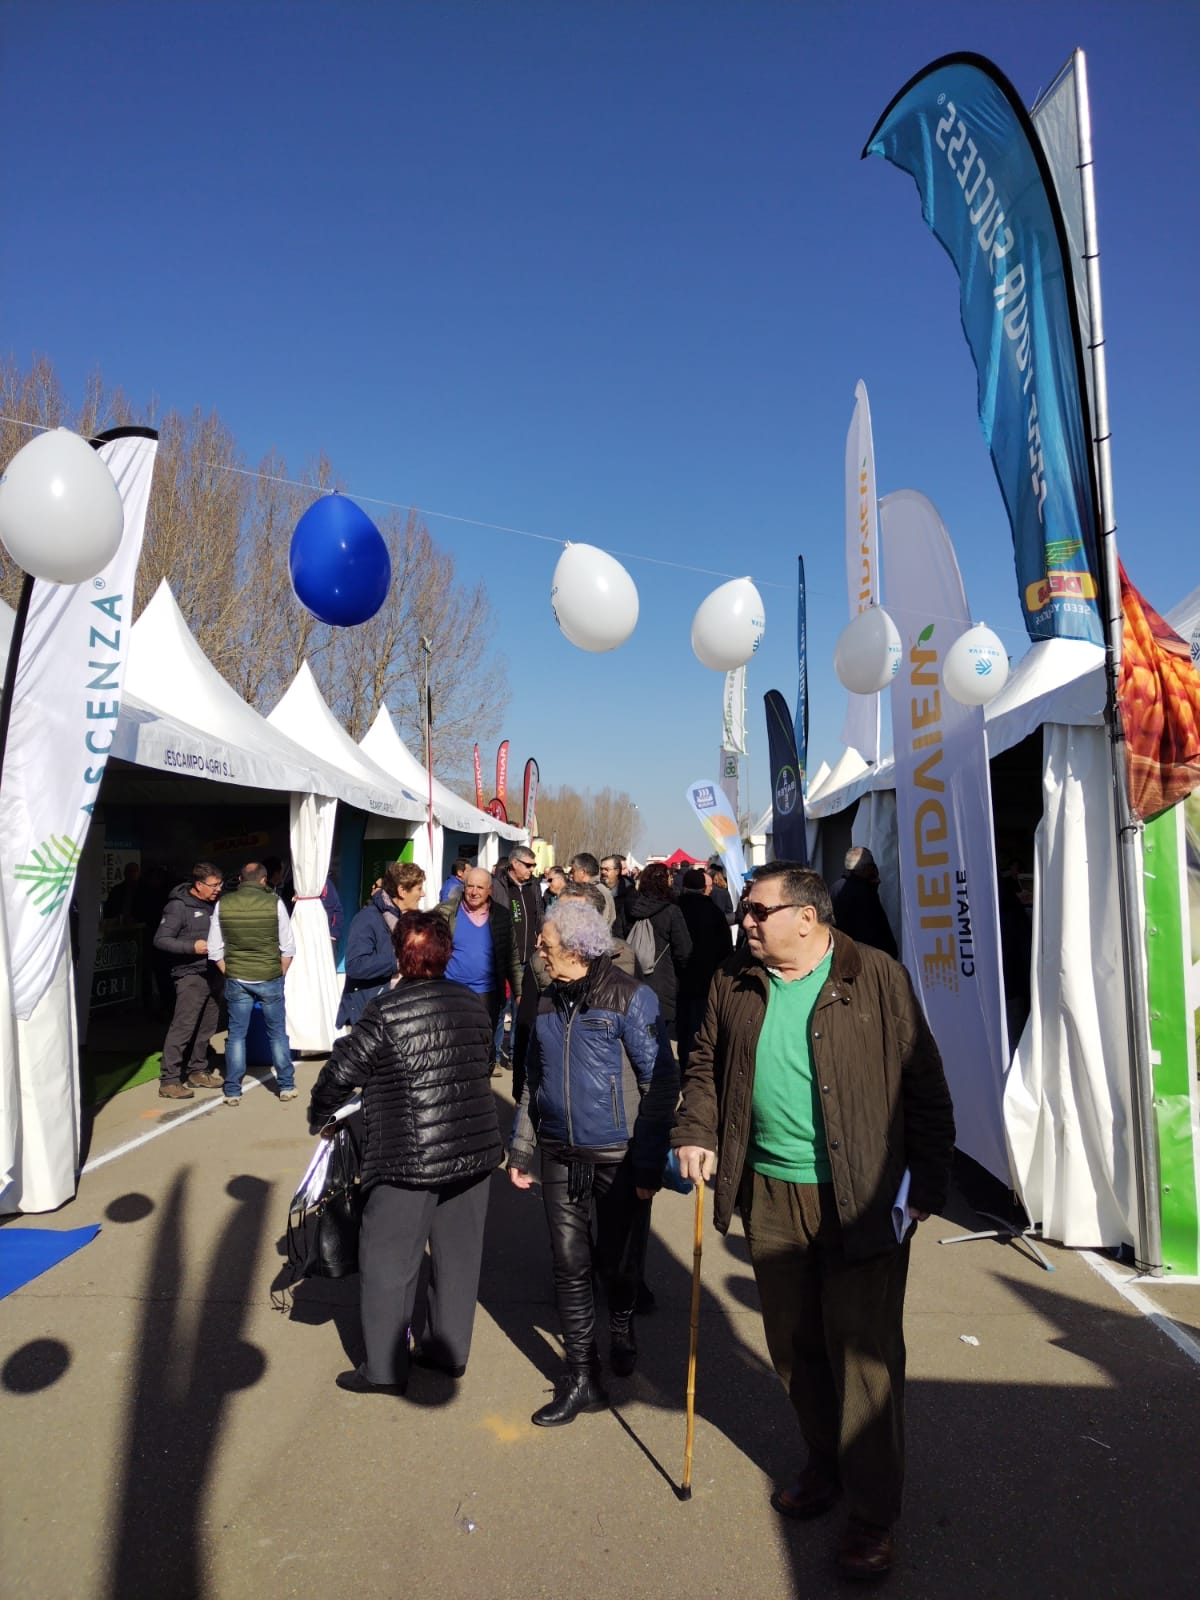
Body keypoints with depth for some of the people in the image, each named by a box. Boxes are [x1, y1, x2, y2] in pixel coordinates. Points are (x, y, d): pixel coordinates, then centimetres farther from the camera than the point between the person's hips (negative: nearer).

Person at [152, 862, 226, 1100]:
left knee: (206, 1026, 12)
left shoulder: (214, 905, 12)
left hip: (213, 973, 7)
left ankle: (197, 1071, 24)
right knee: (183, 1026, -9)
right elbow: (160, 940, -12)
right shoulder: (178, 906, -9)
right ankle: (169, 1080, -3)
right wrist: (192, 947, -21)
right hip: (191, 975, -7)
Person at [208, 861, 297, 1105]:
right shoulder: (274, 902, -9)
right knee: (277, 1033, 12)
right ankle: (286, 1086, 19)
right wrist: (280, 975, 7)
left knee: (236, 1034, 12)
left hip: (236, 981, 1)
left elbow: (215, 949, 2)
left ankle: (233, 1092, 17)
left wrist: (229, 975, 11)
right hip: (270, 979, -1)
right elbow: (288, 947, -5)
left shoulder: (223, 904, -2)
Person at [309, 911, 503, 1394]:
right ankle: (450, 1351, 32)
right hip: (475, 1151, 6)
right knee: (458, 1254, 17)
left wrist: (317, 1115, 10)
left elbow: (342, 1069, -8)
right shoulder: (473, 1004, 2)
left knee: (388, 1262, 11)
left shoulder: (386, 1010, -15)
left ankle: (384, 1369, 22)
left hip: (409, 1159, -6)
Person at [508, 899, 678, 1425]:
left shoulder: (630, 997, -13)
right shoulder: (548, 1002, 5)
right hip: (560, 1156, 4)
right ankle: (581, 1377, 23)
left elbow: (661, 1082, -12)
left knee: (618, 1263, 13)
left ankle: (621, 1326, 44)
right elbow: (533, 1081, 13)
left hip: (618, 1157, -4)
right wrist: (520, 1149, 12)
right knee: (570, 1265, 8)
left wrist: (649, 1163, -13)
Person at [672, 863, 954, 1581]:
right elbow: (707, 1063, 14)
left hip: (861, 1198, -4)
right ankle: (826, 1468, 41)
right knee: (795, 1346, 18)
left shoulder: (877, 978, -9)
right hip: (769, 1196, 5)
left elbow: (924, 1085, -5)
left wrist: (926, 1182, -5)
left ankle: (873, 1513, 25)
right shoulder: (735, 981, 3)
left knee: (863, 1353, 5)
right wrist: (697, 1132, 0)